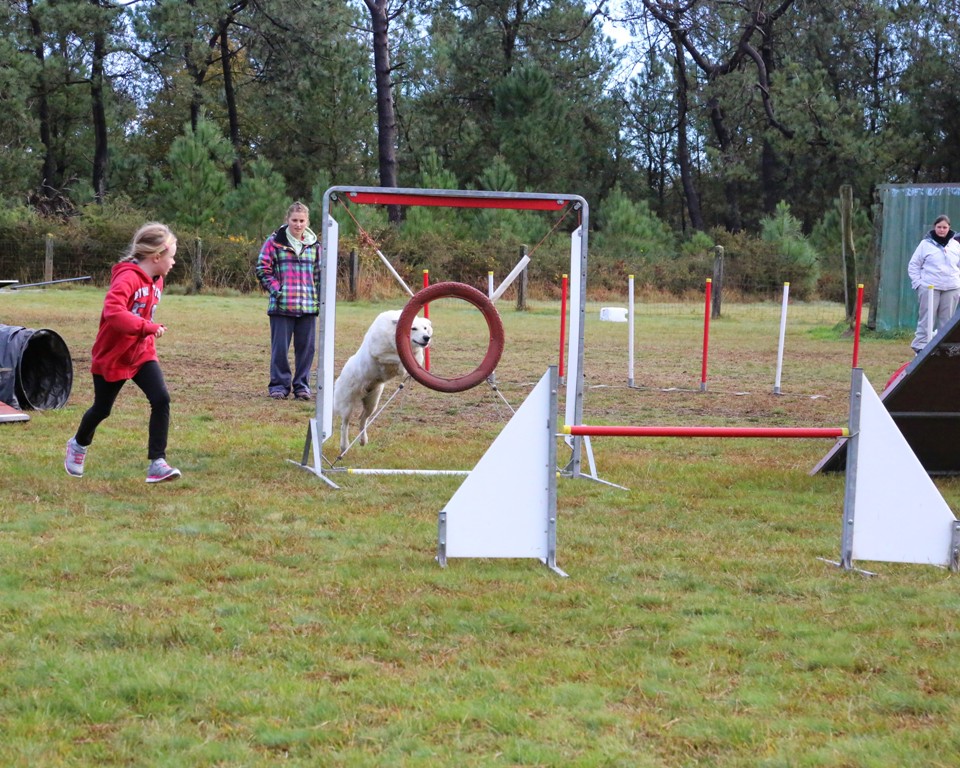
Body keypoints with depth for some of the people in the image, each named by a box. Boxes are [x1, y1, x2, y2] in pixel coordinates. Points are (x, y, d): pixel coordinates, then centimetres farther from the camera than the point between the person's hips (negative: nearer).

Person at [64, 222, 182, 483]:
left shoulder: (156, 281, 2)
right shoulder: (128, 277, -25)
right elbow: (113, 311, -41)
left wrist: (149, 334, 9)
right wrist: (149, 327, -42)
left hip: (142, 353, 6)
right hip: (112, 356, -6)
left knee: (161, 399, -15)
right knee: (102, 409, 13)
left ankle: (157, 463, -12)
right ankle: (78, 444, 44)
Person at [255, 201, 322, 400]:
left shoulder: (314, 245, 10)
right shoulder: (274, 242, -1)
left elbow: (319, 273, 19)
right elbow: (263, 269, 1)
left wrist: (320, 297, 10)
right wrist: (275, 289, -8)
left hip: (308, 306, 3)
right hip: (281, 305, -3)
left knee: (306, 346, 5)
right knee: (280, 347, 0)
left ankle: (301, 384, 16)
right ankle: (279, 384, 9)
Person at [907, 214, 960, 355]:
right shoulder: (926, 244, 0)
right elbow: (913, 265, 4)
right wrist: (917, 283, -5)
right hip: (929, 289, -3)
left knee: (946, 321, 5)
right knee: (926, 319, -5)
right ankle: (920, 347, -5)